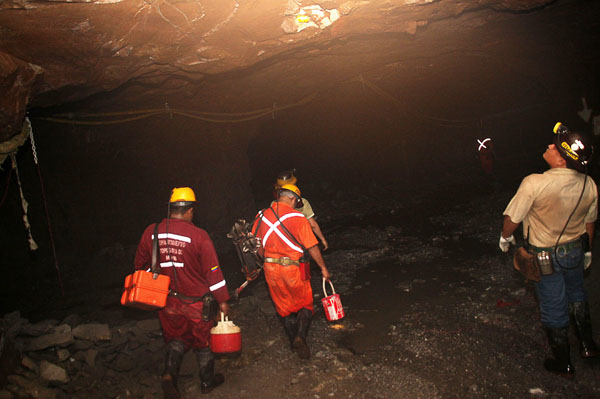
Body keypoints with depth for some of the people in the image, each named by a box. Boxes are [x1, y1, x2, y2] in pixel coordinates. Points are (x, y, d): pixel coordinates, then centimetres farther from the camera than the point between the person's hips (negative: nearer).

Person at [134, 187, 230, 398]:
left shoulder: (151, 232, -6)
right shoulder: (198, 235, -19)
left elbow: (140, 265, 7)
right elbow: (213, 270, -15)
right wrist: (222, 300, -5)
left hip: (167, 301, 3)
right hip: (196, 301, -3)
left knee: (176, 338, 24)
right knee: (203, 340, 17)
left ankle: (169, 373, 3)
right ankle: (207, 381, 33)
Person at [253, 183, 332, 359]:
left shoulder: (261, 216, 2)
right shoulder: (297, 217, -12)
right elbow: (312, 246, -12)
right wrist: (323, 268, -1)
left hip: (270, 269, 4)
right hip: (292, 268, -4)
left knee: (283, 307, 19)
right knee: (305, 304, 14)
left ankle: (293, 340, 28)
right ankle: (300, 337, -4)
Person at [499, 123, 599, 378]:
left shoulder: (535, 183, -30)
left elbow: (512, 218, -17)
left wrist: (505, 237, 4)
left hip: (546, 255, -5)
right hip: (576, 250, 5)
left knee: (554, 308, 12)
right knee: (576, 295, 30)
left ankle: (563, 363, 29)